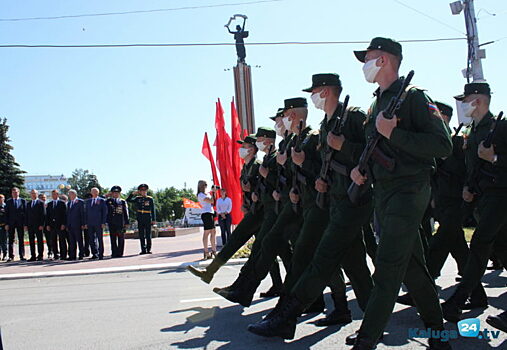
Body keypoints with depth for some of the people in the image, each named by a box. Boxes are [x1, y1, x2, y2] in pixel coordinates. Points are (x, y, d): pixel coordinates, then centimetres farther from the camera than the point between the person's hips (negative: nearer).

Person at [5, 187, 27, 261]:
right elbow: (6, 213, 5)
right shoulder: (8, 201, 8)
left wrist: (25, 223, -3)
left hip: (20, 223, 0)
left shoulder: (23, 201, 6)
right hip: (11, 223, 0)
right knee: (11, 240, 2)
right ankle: (11, 256, 5)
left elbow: (25, 212, 4)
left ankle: (22, 256, 5)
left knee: (21, 240, 2)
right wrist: (7, 224, -4)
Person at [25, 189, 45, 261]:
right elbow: (27, 215, 15)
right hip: (30, 225, 5)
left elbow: (43, 214, -5)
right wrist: (26, 225, 7)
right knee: (31, 241, 5)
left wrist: (41, 225, -13)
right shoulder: (28, 204, 16)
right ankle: (33, 256, 8)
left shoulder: (41, 203, 0)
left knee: (40, 240, -1)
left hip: (38, 225, -5)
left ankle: (40, 256, 3)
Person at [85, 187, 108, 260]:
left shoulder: (102, 201, 4)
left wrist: (103, 223, -8)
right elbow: (86, 212, 15)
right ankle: (95, 254, 10)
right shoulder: (88, 201, 16)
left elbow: (105, 212, 0)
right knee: (92, 240, 3)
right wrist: (85, 223, 6)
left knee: (100, 239, 0)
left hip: (99, 224, -4)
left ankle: (100, 254, 4)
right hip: (90, 223, 4)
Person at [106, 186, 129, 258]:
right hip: (112, 223, 0)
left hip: (121, 224, 0)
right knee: (113, 238, 1)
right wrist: (106, 196, 2)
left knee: (121, 239, 1)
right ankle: (114, 253, 5)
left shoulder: (123, 202, 9)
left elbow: (126, 213, 7)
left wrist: (126, 222, 0)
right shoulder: (109, 201, 10)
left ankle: (120, 253, 6)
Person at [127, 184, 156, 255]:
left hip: (148, 220, -2)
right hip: (140, 220, 2)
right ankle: (143, 250, 7)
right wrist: (133, 193, -1)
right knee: (141, 235, 3)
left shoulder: (150, 199, 3)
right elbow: (128, 200, 7)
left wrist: (153, 220, -1)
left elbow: (153, 210, 3)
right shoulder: (138, 198, 9)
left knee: (148, 235, 1)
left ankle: (149, 249, 6)